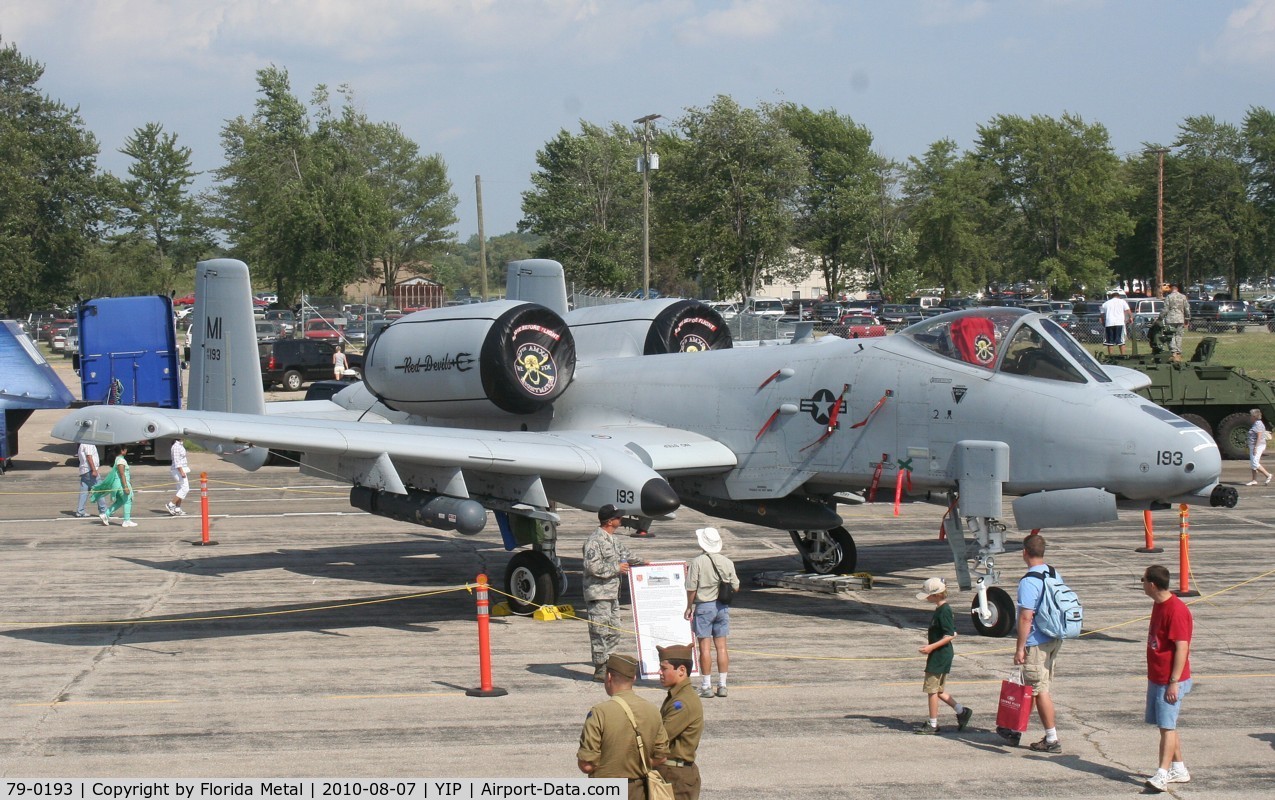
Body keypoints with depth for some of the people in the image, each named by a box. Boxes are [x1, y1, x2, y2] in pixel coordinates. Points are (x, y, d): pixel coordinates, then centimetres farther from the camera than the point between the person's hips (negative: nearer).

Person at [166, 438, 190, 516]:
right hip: (179, 470, -10)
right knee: (185, 488, -11)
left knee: (181, 489, 10)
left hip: (182, 469, 10)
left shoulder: (180, 445, 14)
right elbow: (176, 461, -22)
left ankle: (177, 509, 12)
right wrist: (182, 472, -25)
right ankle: (171, 505, -9)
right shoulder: (176, 446, -17)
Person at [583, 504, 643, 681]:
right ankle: (600, 669, -1)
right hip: (599, 593, -10)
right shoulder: (595, 540, -16)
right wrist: (616, 568, -17)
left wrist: (641, 562, 22)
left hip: (613, 593, 10)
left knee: (614, 631, 13)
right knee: (600, 632, -5)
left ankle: (609, 665, 21)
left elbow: (625, 554, 31)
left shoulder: (613, 539, 15)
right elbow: (592, 566, -24)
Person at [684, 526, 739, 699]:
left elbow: (691, 588, -11)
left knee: (705, 647, -1)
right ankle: (722, 685, 8)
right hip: (722, 606, 4)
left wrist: (689, 607, 2)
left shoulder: (697, 562, -12)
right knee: (721, 646, 8)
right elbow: (735, 587, 5)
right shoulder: (727, 562, 1)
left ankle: (706, 686, 0)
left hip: (703, 606, -4)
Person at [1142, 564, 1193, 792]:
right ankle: (1179, 769, 22)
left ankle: (1162, 774, -14)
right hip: (1156, 678, 10)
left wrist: (1174, 682, -22)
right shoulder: (1158, 605, 11)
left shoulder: (1177, 610, -20)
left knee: (1167, 726, -11)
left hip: (1170, 681, -10)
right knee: (1165, 725, 13)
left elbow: (1182, 648, -22)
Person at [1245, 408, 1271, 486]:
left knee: (1255, 464, -11)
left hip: (1257, 446, -11)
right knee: (1252, 464, 9)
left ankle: (1268, 475, -2)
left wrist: (1255, 447, -25)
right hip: (1254, 446, 11)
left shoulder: (1258, 424, -16)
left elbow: (1259, 437, -22)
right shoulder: (1256, 423, 15)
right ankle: (1254, 481, 10)